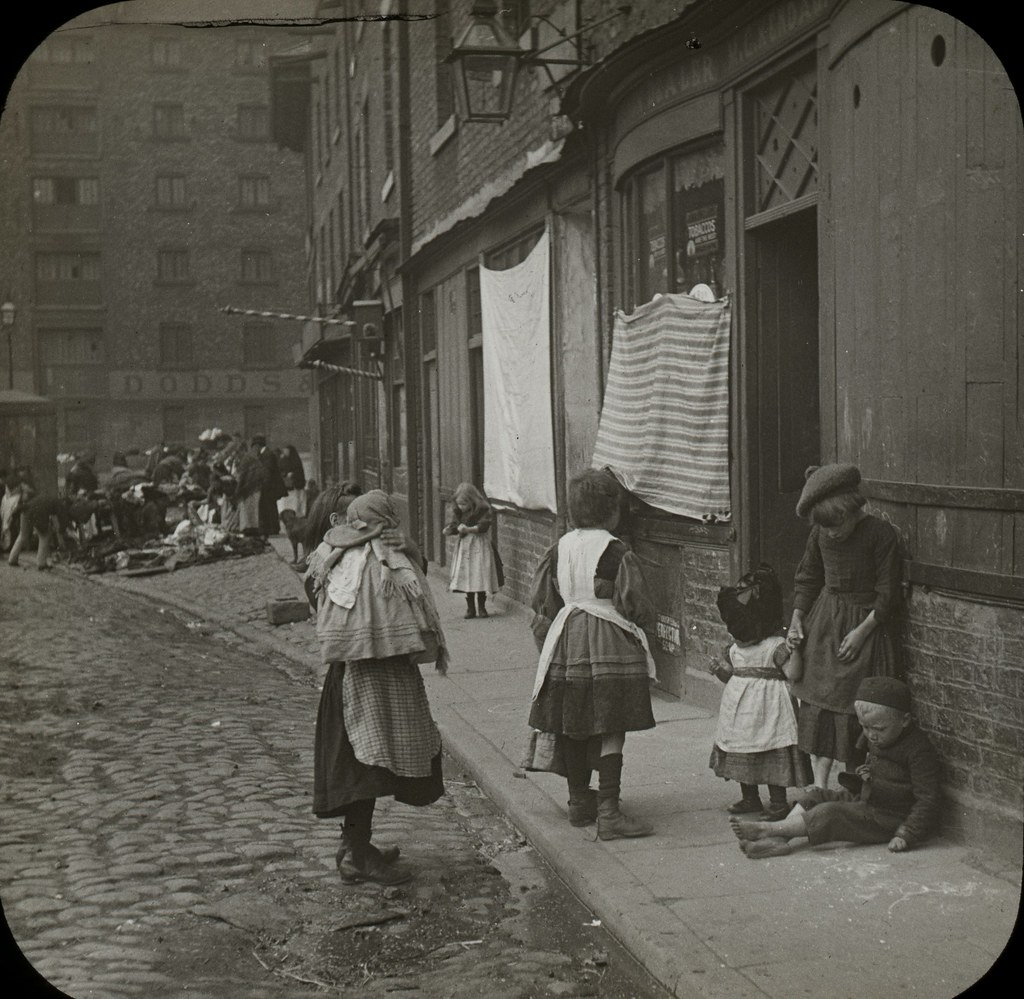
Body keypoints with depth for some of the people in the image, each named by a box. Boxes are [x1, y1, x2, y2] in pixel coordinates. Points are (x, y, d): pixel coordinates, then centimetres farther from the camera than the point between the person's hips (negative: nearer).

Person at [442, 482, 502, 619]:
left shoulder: (482, 510, -10)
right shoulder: (458, 512, 6)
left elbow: (484, 526, -18)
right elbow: (453, 523, 10)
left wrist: (469, 529, -30)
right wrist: (449, 529, -13)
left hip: (479, 547, -4)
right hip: (464, 548, 4)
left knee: (480, 577, -4)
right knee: (466, 578, 3)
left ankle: (481, 607, 8)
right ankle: (470, 608, 11)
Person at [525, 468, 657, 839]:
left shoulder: (559, 549, 4)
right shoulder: (617, 554, -13)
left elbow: (541, 601, 9)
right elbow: (635, 605, -11)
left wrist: (550, 642, 20)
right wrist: (642, 628, 10)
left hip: (566, 643, 6)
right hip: (609, 646, -6)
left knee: (572, 726, 14)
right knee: (610, 730, -4)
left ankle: (579, 801, 25)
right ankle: (608, 811, -8)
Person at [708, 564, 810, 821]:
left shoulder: (776, 645, -12)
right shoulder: (735, 648, 10)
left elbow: (792, 674, -18)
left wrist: (795, 650, -27)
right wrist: (720, 671, 2)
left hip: (768, 707, -7)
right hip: (740, 706, 7)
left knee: (772, 755, -6)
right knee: (741, 753, 13)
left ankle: (778, 801, 5)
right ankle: (750, 798, 26)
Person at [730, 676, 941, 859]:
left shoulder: (918, 750, -20)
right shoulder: (875, 739, 8)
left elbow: (929, 800, -22)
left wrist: (906, 835, -29)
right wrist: (865, 777, 2)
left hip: (889, 820, -10)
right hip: (866, 801, 10)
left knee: (830, 813, -23)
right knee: (815, 796, -1)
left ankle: (767, 829, -21)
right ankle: (778, 840, -20)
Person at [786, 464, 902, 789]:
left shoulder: (880, 534, -16)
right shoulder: (820, 533, -1)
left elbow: (887, 594, -12)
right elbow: (806, 577, 13)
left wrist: (861, 632, -16)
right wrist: (797, 618, 1)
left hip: (865, 624, -4)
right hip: (823, 622, 5)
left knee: (855, 710, -1)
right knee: (818, 705, 0)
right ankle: (819, 786, 4)